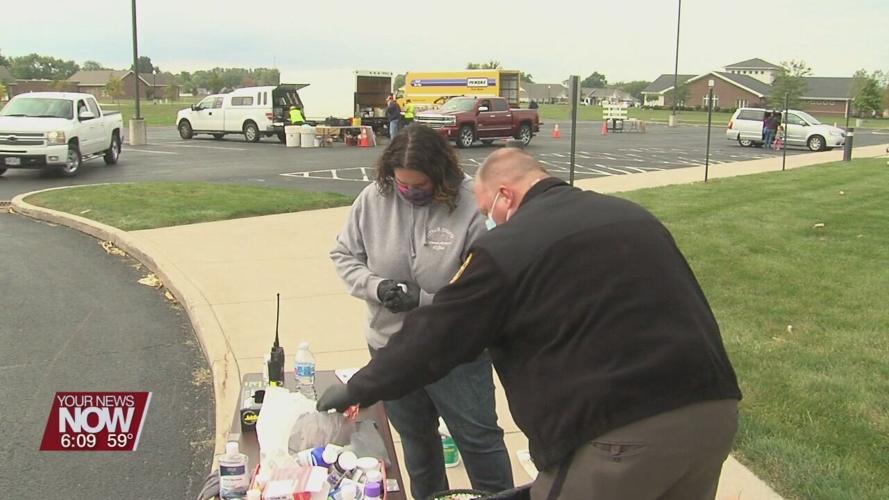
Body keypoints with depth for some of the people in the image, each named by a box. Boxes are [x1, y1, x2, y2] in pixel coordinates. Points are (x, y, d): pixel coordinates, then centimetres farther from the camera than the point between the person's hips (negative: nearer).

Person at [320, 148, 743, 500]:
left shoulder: (507, 247, -4)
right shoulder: (634, 216, 16)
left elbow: (433, 337, 2)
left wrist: (357, 389, 17)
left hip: (621, 434, -7)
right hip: (713, 410, 8)